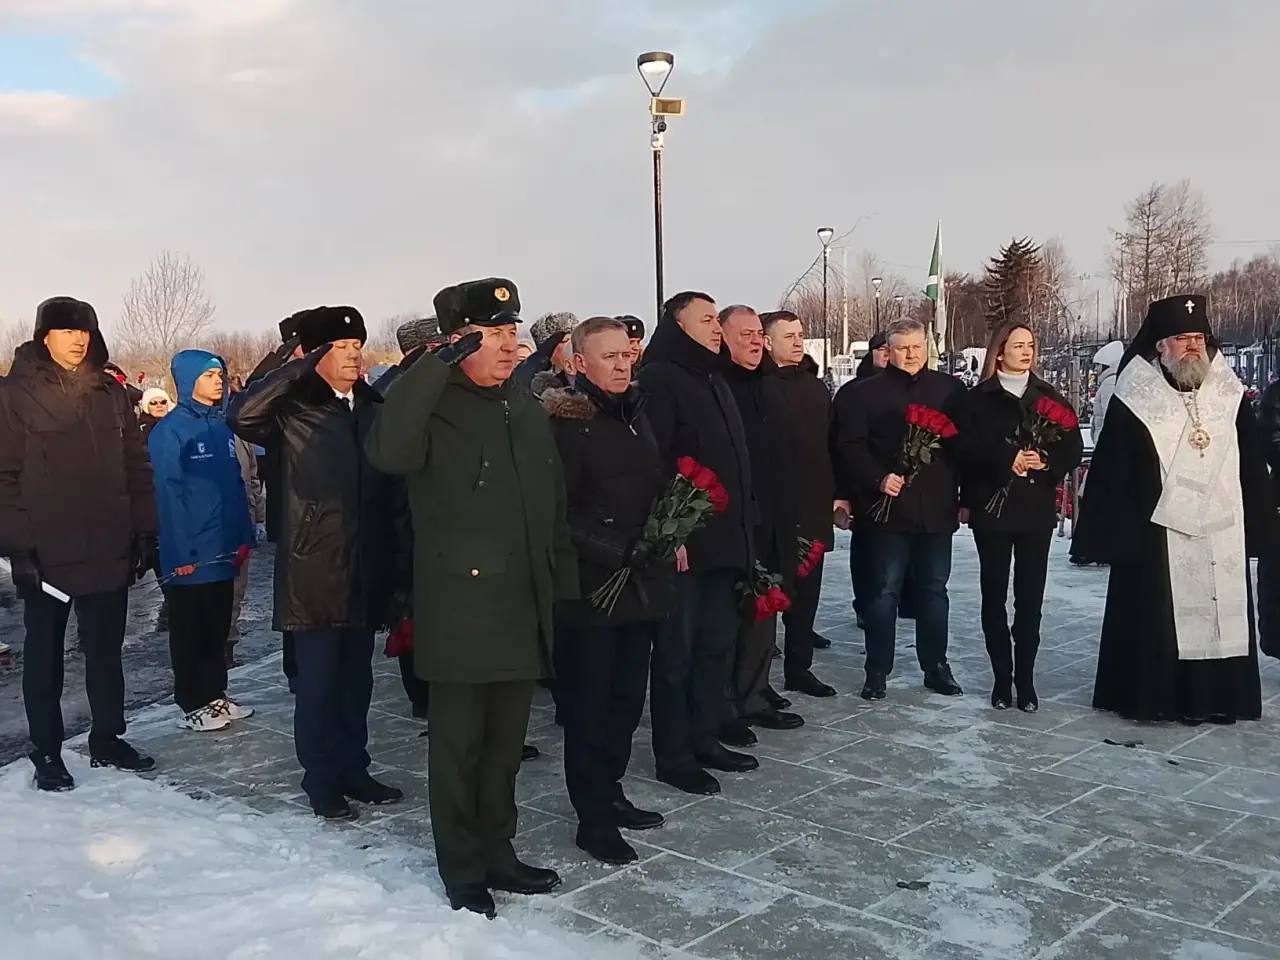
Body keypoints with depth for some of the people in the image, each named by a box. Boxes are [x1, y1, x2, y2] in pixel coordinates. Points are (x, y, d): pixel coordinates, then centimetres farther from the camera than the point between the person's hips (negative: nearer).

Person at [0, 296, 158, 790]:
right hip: (47, 554, -3)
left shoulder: (111, 392, 8)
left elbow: (137, 468, 10)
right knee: (44, 652, 9)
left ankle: (107, 739, 27)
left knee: (106, 649, 14)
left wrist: (145, 532, 6)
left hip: (109, 550, 4)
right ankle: (47, 753, 20)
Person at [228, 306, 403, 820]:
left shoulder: (373, 406, 11)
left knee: (357, 676, 14)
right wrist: (299, 368, -27)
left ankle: (353, 768, 28)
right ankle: (322, 778, 17)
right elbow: (242, 414, -24)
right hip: (313, 567, -5)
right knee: (318, 678, 3)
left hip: (362, 566, 5)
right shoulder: (294, 407, -4)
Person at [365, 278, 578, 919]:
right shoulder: (434, 408, -9)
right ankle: (463, 873, 22)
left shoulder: (528, 411, 12)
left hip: (524, 611, 6)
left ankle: (497, 854, 32)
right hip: (459, 611, -6)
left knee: (505, 745, 17)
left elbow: (555, 511, 17)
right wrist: (440, 363, -28)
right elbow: (388, 452, -33)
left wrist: (565, 589, 14)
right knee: (458, 747, 7)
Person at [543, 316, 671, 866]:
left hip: (642, 585, 8)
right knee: (589, 707, 2)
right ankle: (593, 818, 13)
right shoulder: (564, 422, -12)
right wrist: (618, 550, -20)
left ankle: (609, 794, 31)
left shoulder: (636, 414, 13)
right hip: (589, 589, -8)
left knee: (626, 700, 16)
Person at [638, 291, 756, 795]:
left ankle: (705, 739, 27)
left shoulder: (714, 379, 17)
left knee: (718, 642, 15)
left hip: (722, 537, 9)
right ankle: (673, 755, 12)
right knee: (677, 650, 1)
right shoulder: (658, 380, -10)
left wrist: (741, 529, 16)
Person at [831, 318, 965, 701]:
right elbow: (849, 447, -4)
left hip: (937, 508, 3)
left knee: (934, 590, 13)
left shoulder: (950, 389, 9)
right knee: (883, 592, 1)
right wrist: (879, 479, -17)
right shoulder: (864, 393, 1)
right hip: (889, 508, -3)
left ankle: (936, 667, 24)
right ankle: (877, 671, 11)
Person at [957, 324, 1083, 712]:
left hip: (1037, 509, 2)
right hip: (992, 507, -1)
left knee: (1030, 595, 2)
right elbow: (966, 449, -7)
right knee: (994, 593, 3)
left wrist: (1046, 460, -13)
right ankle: (1002, 677, 12)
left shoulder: (1051, 398, 9)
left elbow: (1073, 448, 5)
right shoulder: (977, 399, 2)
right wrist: (1006, 460, -18)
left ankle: (1026, 679, 10)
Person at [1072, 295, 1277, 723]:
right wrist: (1109, 534, -9)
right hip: (1157, 534, -4)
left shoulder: (1229, 395, 7)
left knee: (1223, 614, 8)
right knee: (1157, 621, 1)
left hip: (1222, 534, 4)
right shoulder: (1136, 400, -4)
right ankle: (1154, 697, 14)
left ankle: (1220, 697, 20)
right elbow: (1110, 473, -6)